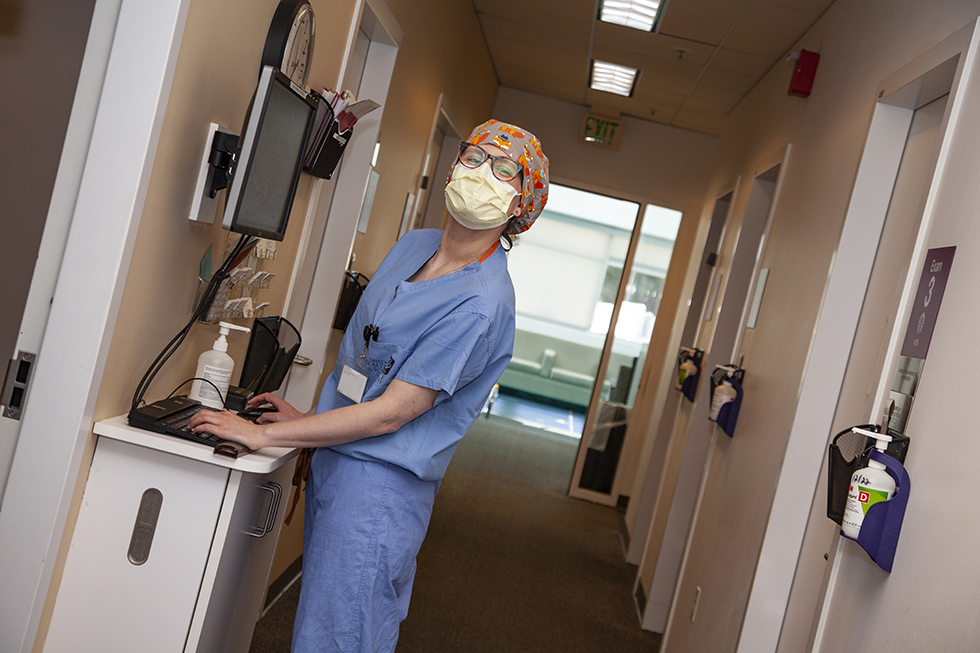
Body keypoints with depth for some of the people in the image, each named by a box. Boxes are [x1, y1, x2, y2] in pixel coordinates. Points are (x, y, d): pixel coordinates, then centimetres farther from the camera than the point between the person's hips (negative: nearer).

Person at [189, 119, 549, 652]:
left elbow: (390, 413, -21)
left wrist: (262, 434, -16)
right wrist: (310, 419, 12)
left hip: (380, 489, -8)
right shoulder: (412, 246, 6)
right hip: (332, 465, 8)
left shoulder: (481, 304, -20)